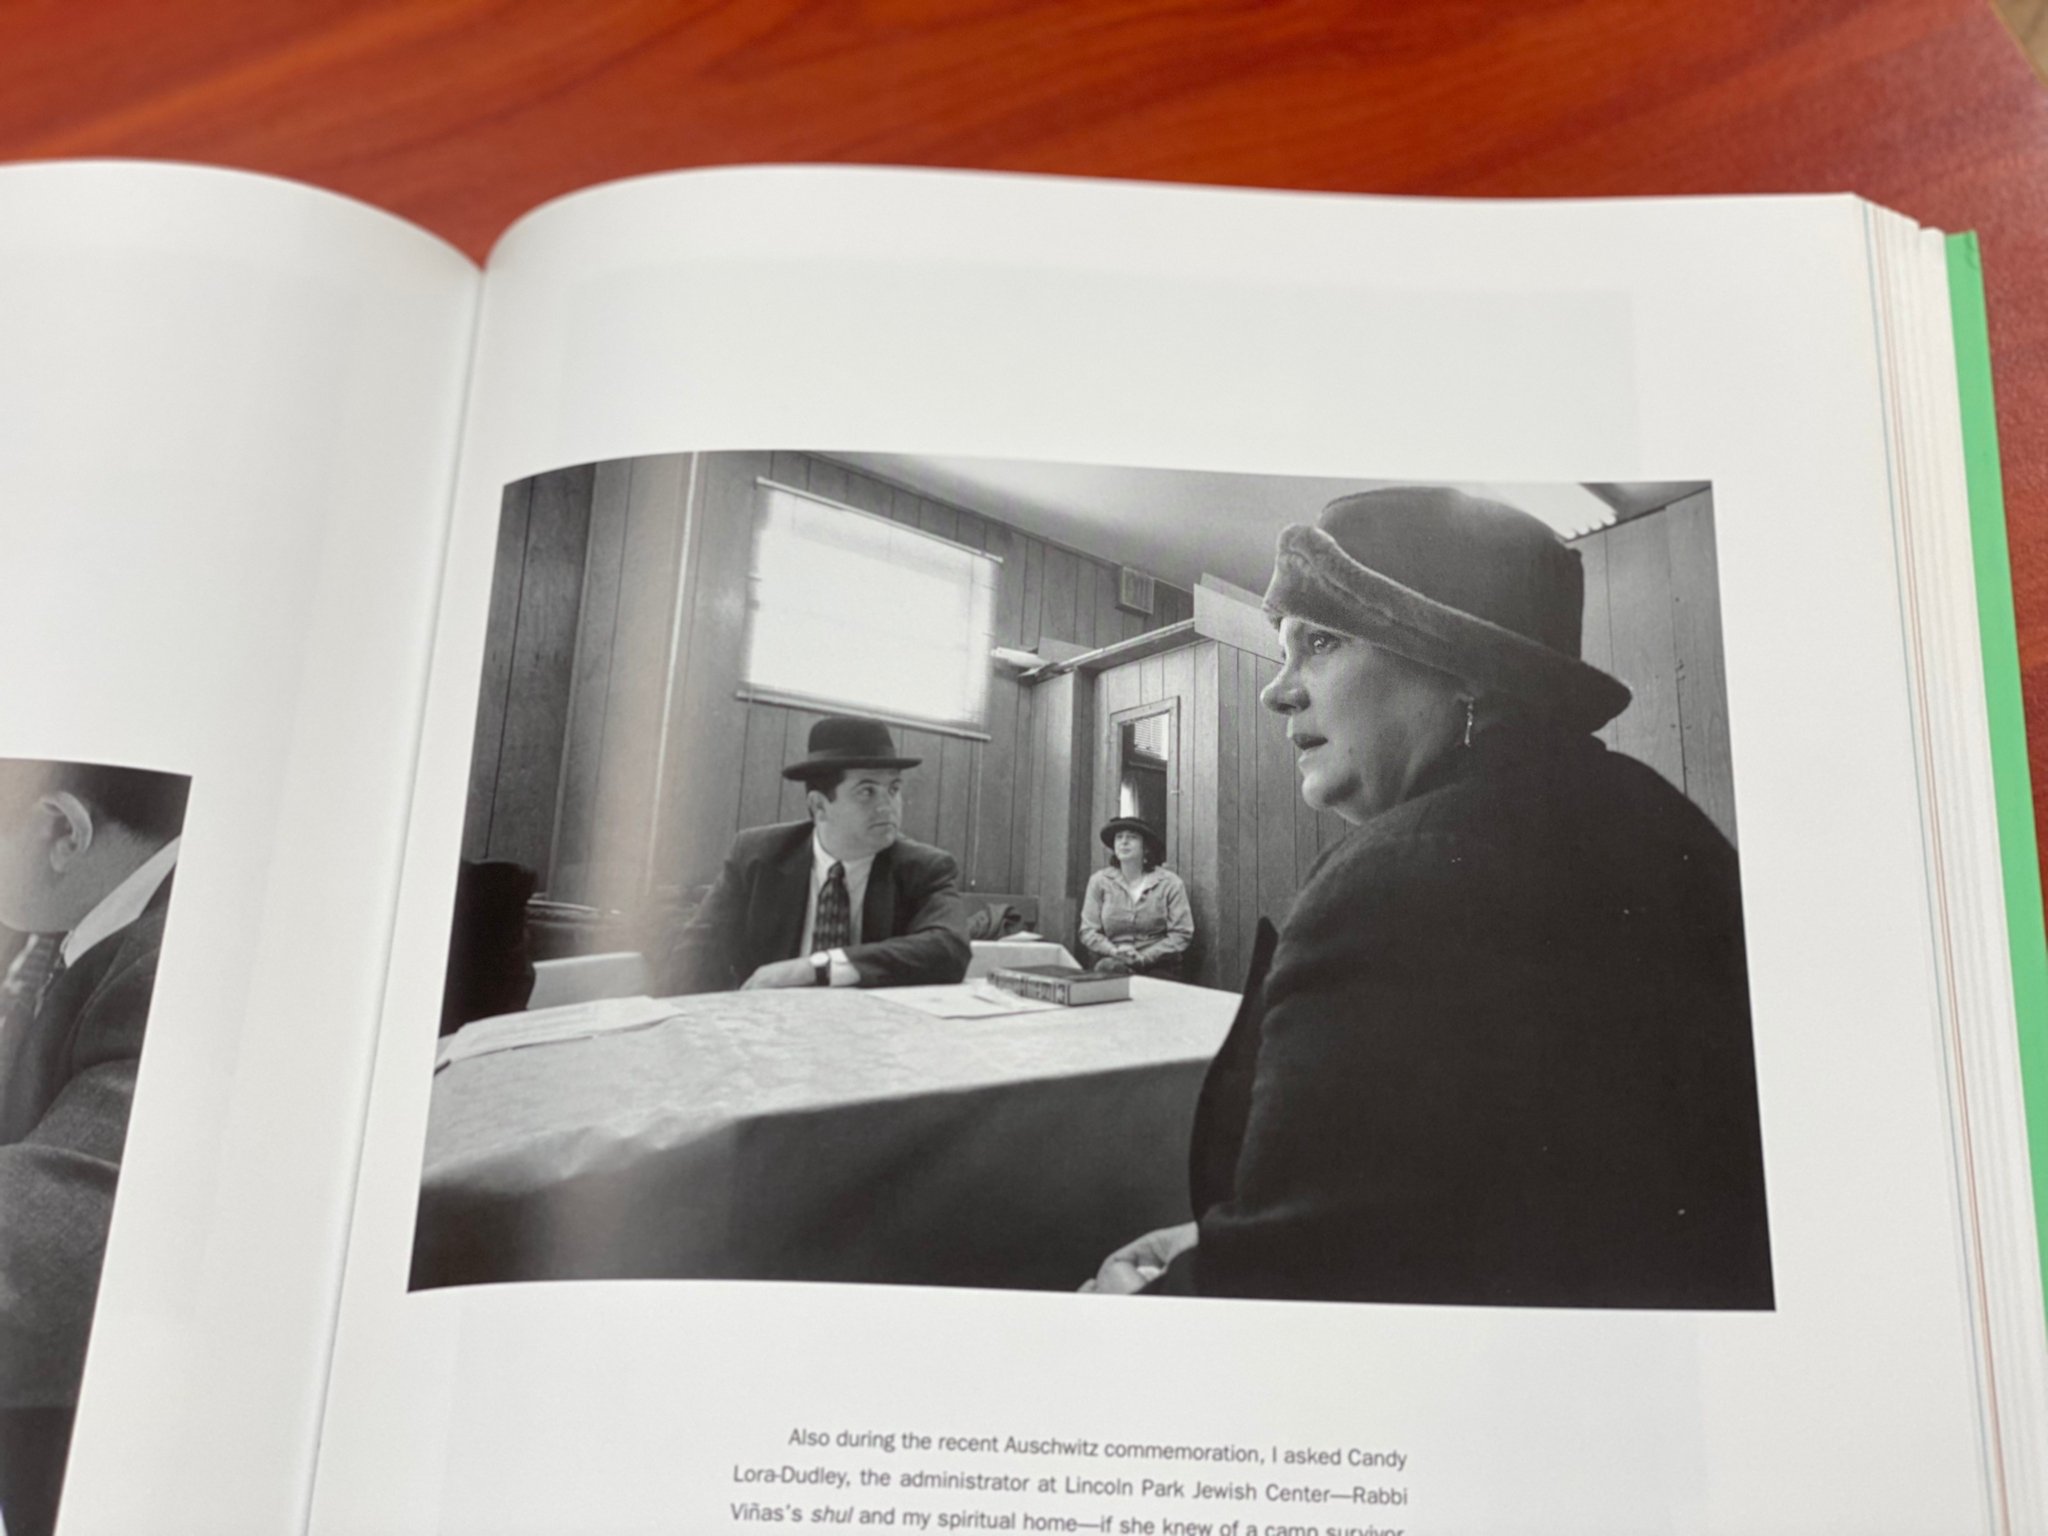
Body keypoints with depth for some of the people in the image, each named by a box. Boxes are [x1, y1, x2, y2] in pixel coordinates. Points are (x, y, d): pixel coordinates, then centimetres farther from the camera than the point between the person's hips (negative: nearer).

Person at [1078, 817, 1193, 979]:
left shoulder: (1170, 883, 1)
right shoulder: (1099, 881, 6)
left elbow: (1181, 934, -2)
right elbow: (1088, 932, 4)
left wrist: (1144, 956, -14)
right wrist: (1114, 951, -15)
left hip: (1157, 967, -1)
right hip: (1111, 960, 1)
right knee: (1109, 968, -36)